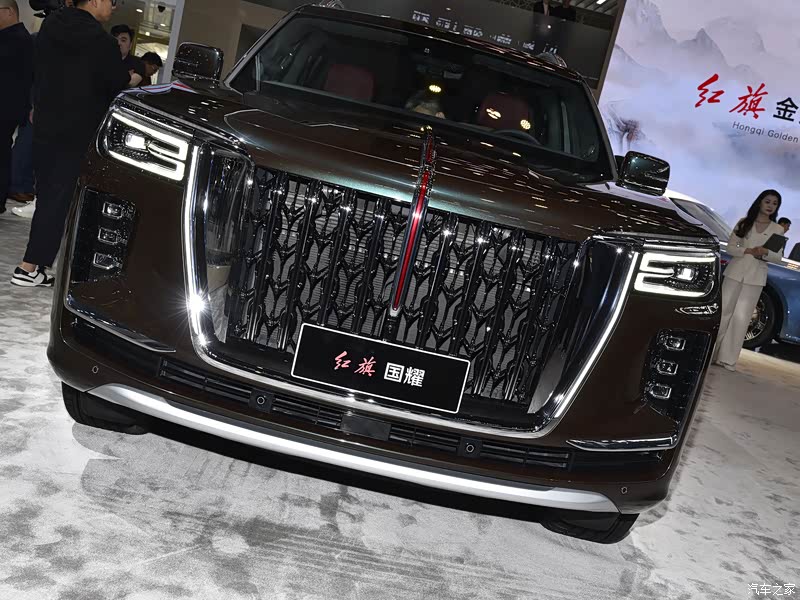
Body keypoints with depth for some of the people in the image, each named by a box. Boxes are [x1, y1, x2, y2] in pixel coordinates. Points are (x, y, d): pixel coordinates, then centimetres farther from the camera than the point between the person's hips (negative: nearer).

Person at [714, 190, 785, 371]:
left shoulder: (778, 230, 5)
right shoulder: (744, 223, 4)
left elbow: (779, 257, 4)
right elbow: (730, 247, 2)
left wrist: (766, 253, -17)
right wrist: (749, 251, -15)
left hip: (756, 278, 0)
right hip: (735, 272, 0)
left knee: (741, 317, -2)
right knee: (724, 312, 1)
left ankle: (727, 358, 1)